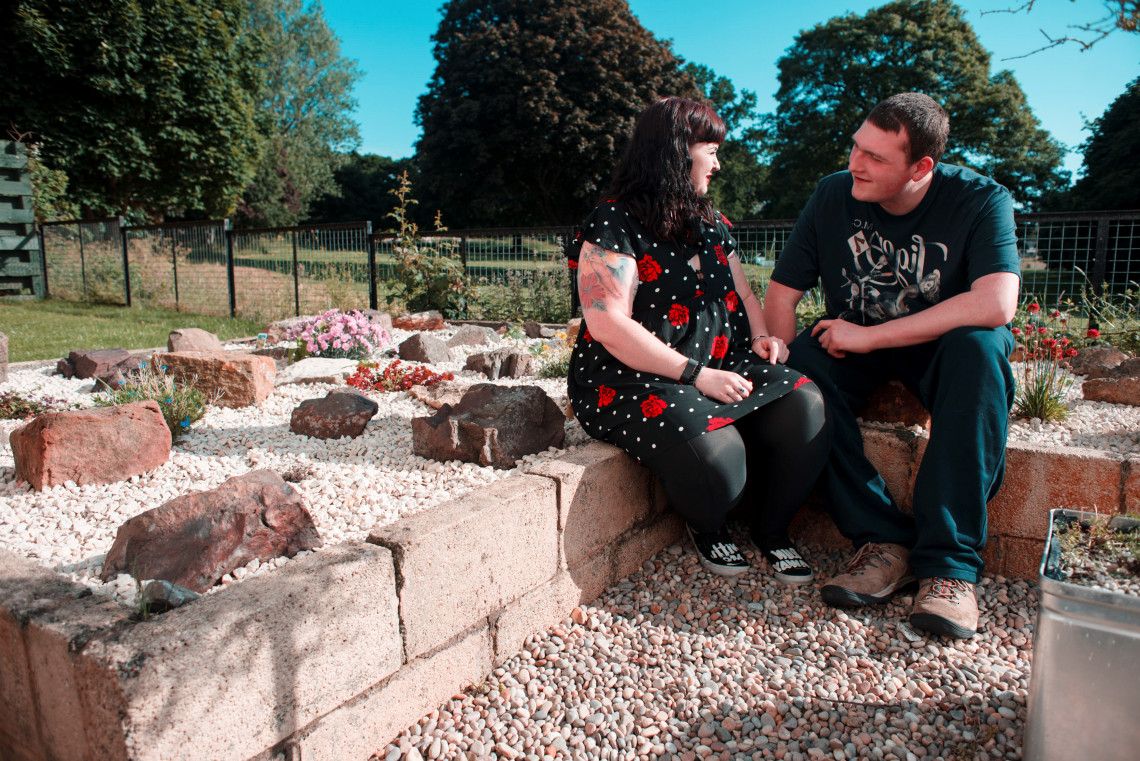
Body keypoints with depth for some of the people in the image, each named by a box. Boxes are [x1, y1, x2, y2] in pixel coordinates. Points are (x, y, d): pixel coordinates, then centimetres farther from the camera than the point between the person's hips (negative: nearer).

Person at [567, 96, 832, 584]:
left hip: (721, 367, 8)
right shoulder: (613, 227, -8)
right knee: (716, 457, -33)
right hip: (632, 381, -7)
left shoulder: (710, 224, 18)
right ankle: (707, 527, 4)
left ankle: (771, 528, 5)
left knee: (806, 407, -17)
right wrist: (698, 375, -20)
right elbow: (608, 327, -18)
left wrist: (760, 335, 4)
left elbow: (741, 293, 28)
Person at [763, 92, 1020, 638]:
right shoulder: (833, 196, -9)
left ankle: (949, 561, -32)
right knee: (798, 369, -29)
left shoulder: (980, 200, -16)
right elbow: (781, 292, -8)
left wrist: (869, 336, -30)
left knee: (979, 348, -36)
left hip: (944, 347, -2)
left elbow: (996, 305, -30)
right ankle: (885, 543, -25)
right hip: (857, 347, 2)